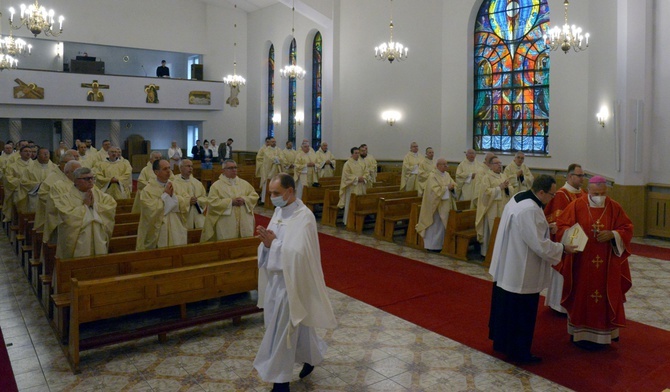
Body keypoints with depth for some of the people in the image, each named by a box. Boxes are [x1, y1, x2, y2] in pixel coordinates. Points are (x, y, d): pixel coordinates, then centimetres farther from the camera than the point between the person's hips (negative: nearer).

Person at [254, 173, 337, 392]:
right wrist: (267, 241, -13)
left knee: (281, 330, 1)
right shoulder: (279, 211, 5)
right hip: (275, 277, 8)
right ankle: (312, 356, 43)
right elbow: (274, 243, 9)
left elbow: (297, 253, -28)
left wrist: (273, 243, -21)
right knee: (296, 325, 21)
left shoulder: (304, 217, -20)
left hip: (290, 281, -8)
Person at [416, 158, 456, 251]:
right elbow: (435, 190, -20)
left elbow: (454, 185, 9)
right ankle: (432, 245, 7)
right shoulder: (432, 176, -11)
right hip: (436, 205, -7)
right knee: (435, 225, -2)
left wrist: (452, 187, -12)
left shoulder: (447, 175, 12)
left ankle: (440, 244, 16)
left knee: (443, 225, 8)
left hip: (445, 205, 7)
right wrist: (446, 188, -19)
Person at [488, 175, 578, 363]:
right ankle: (519, 352, 21)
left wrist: (546, 228, 10)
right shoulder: (530, 210, -27)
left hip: (507, 266, 10)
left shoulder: (519, 198, 4)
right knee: (522, 312, 6)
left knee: (507, 307, 22)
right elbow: (539, 245, -25)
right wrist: (563, 248, -11)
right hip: (521, 272, -10)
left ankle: (502, 342, 38)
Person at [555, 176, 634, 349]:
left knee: (604, 298, 8)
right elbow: (561, 225, -3)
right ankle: (581, 333, 18)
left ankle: (601, 333, 22)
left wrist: (612, 234, -15)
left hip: (606, 265, 2)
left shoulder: (614, 207, 1)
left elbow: (627, 229, 4)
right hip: (581, 262, -2)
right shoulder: (577, 205, -5)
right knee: (581, 297, 5)